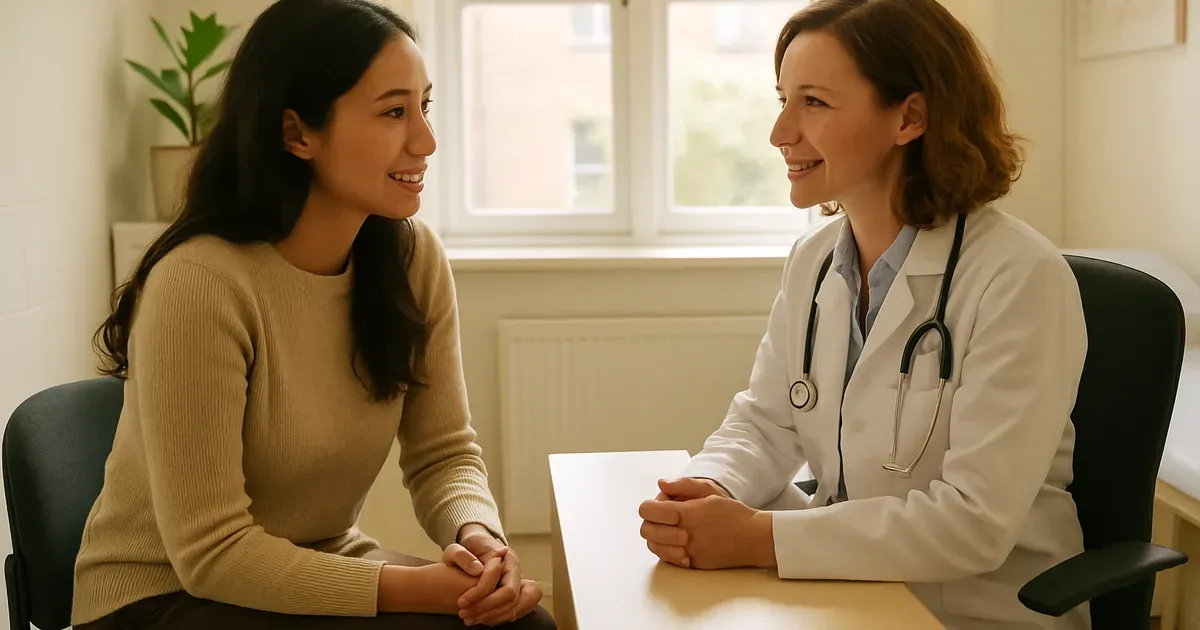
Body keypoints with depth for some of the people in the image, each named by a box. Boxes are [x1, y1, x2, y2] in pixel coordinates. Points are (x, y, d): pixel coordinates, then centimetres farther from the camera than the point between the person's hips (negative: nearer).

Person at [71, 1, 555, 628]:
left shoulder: (414, 258, -6)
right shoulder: (199, 281, -25)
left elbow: (443, 454, -1)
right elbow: (210, 551, -23)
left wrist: (477, 534, -23)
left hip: (324, 569, 5)